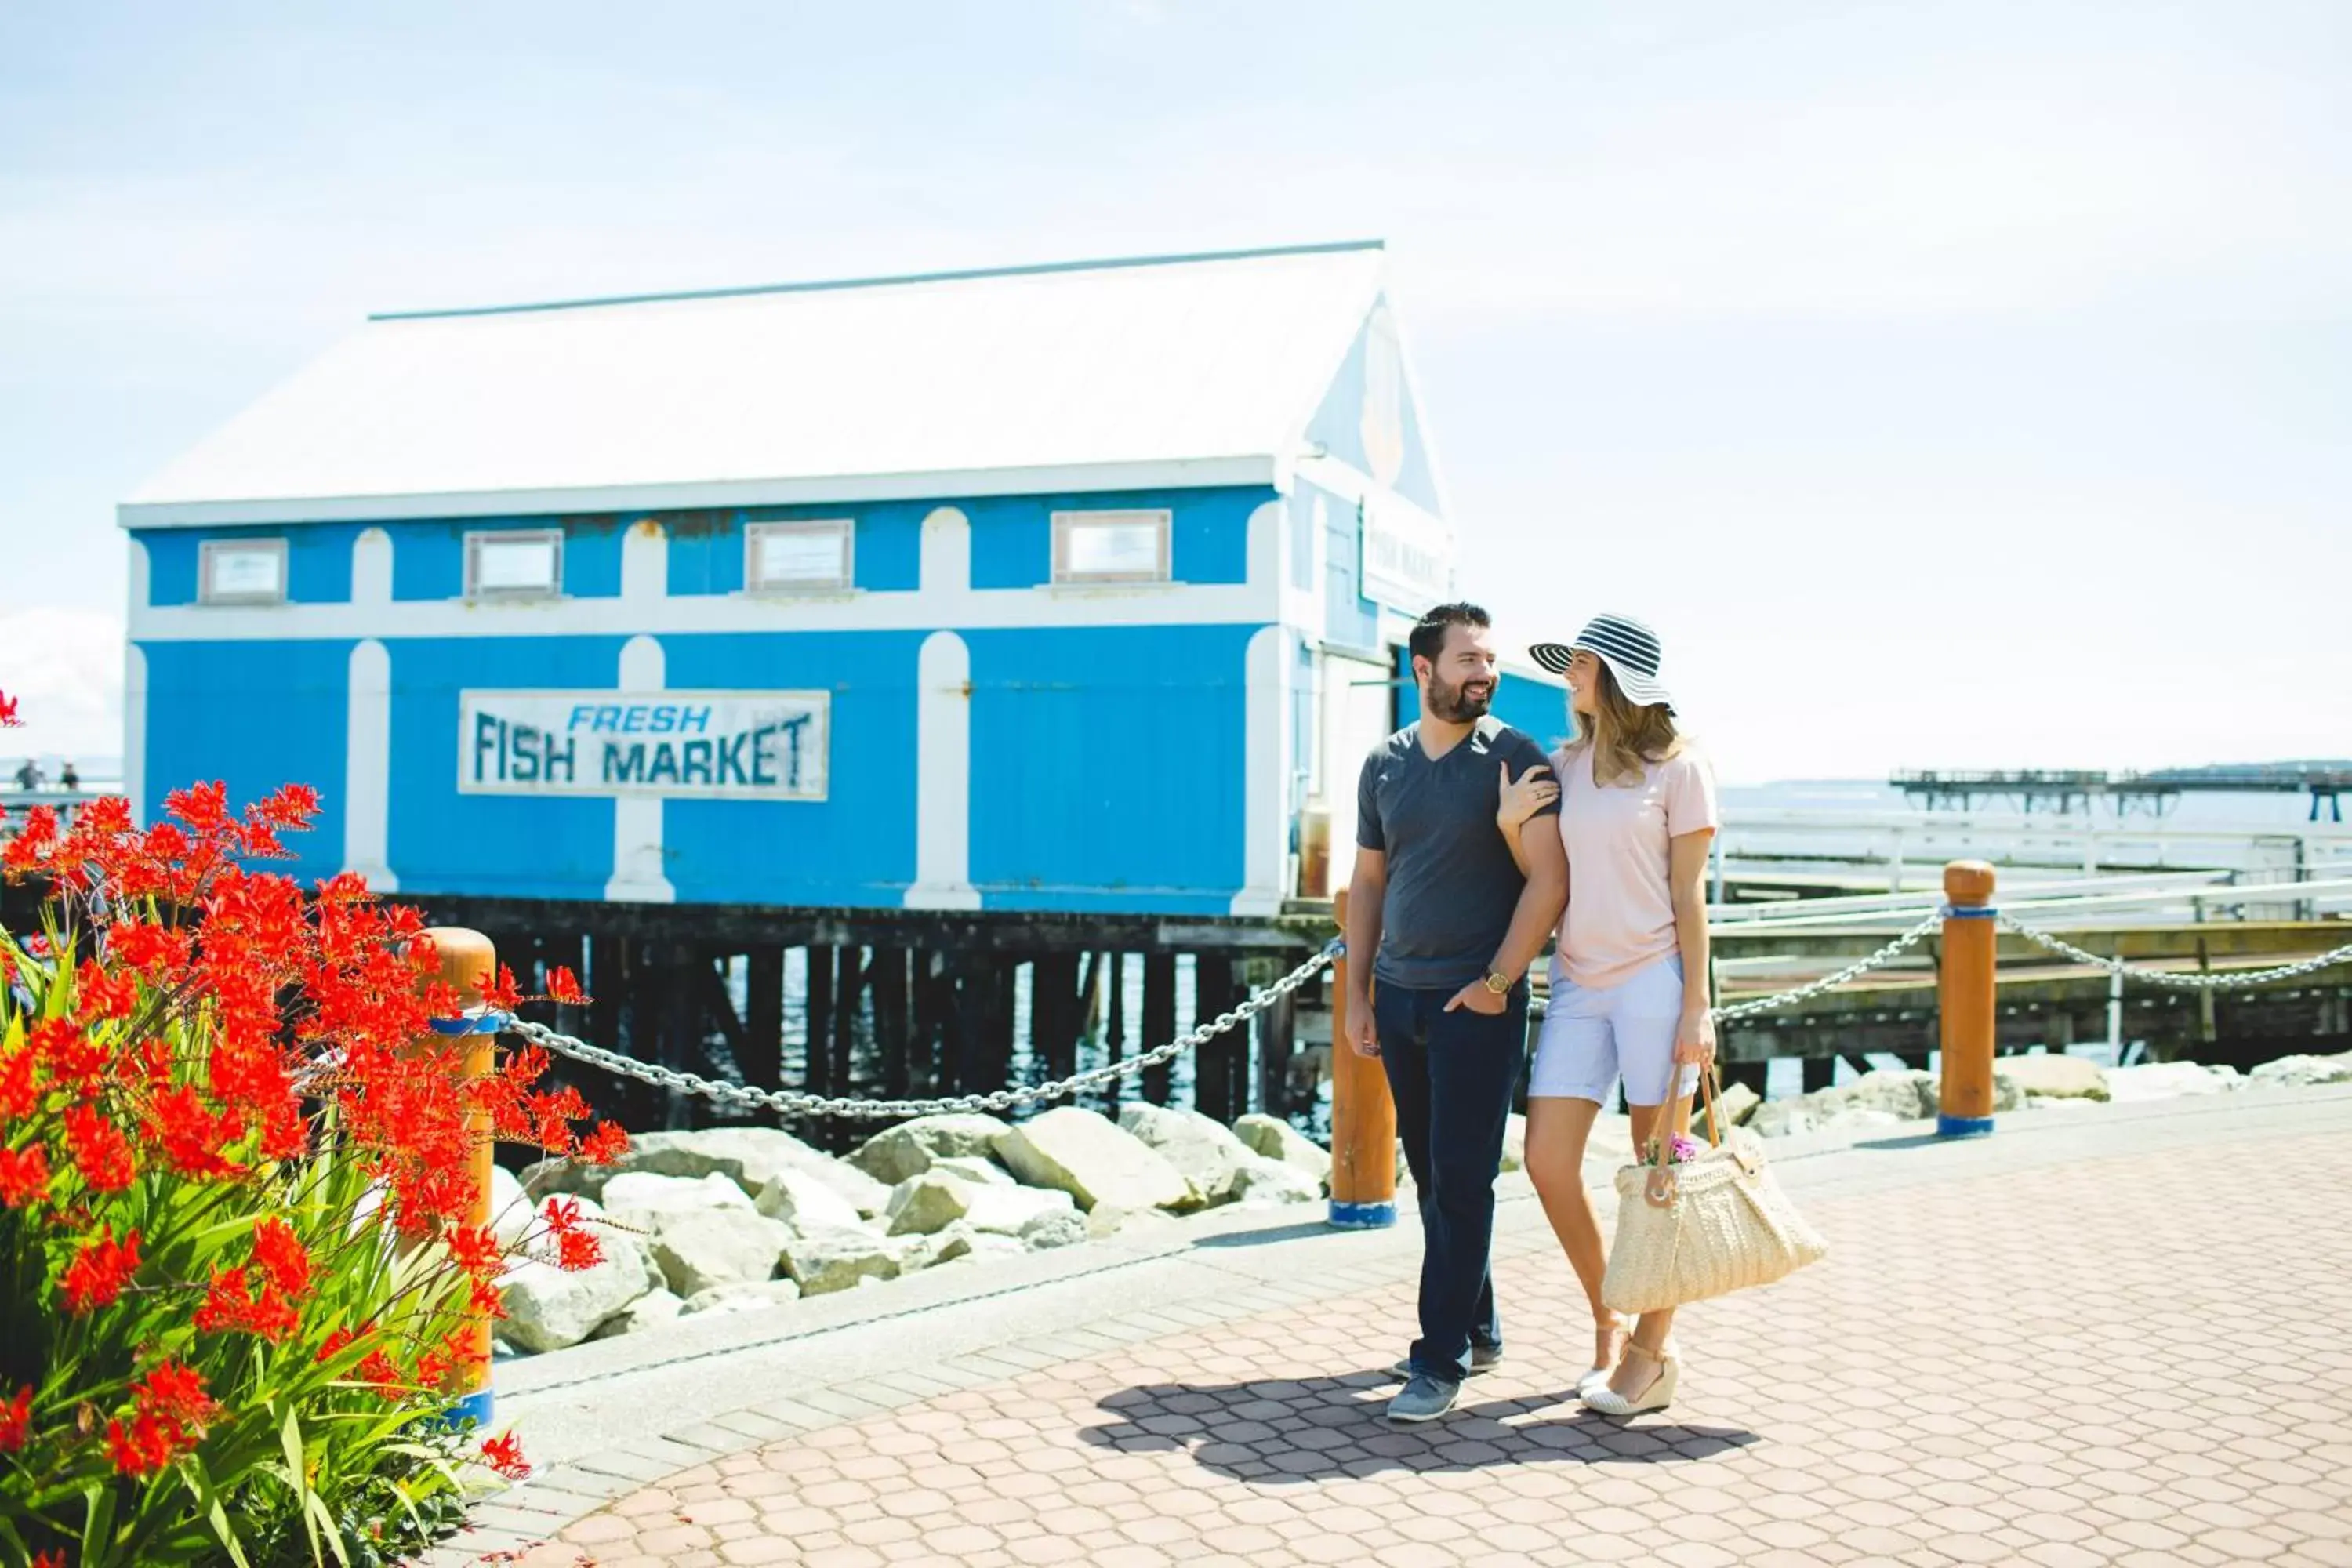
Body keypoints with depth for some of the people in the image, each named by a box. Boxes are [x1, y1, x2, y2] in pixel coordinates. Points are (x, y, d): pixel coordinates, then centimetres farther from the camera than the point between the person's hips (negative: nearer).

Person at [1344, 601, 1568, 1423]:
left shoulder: (1515, 758, -5)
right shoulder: (1384, 764, 10)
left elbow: (1549, 880, -10)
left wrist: (1496, 982, -13)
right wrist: (1357, 993, 11)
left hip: (1477, 1001, -5)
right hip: (1400, 995, 6)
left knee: (1461, 1179, -5)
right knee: (1430, 1174, 12)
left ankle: (1441, 1361, 0)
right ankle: (1477, 1329, 26)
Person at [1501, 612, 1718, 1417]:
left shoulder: (1676, 766, -3)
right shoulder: (1562, 766, 12)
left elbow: (1688, 893, -4)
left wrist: (1697, 1006, -9)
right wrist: (1512, 824, -4)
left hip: (1653, 977, -5)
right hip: (1578, 980, 5)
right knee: (1547, 1161, 0)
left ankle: (1651, 1353, 14)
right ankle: (1607, 1324, 19)